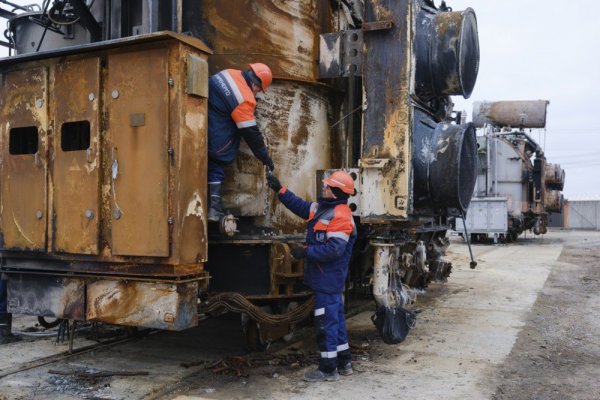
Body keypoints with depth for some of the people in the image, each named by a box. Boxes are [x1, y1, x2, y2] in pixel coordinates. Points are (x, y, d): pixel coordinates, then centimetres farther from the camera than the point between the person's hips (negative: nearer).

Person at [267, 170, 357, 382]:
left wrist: (305, 252, -20)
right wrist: (279, 189, 16)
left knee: (326, 320, -2)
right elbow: (301, 206, 20)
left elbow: (333, 250, -27)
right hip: (326, 277, 10)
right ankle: (344, 363, 29)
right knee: (335, 318, 17)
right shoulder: (323, 208, 11)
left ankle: (328, 369, 10)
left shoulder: (340, 216, -20)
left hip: (328, 279, -10)